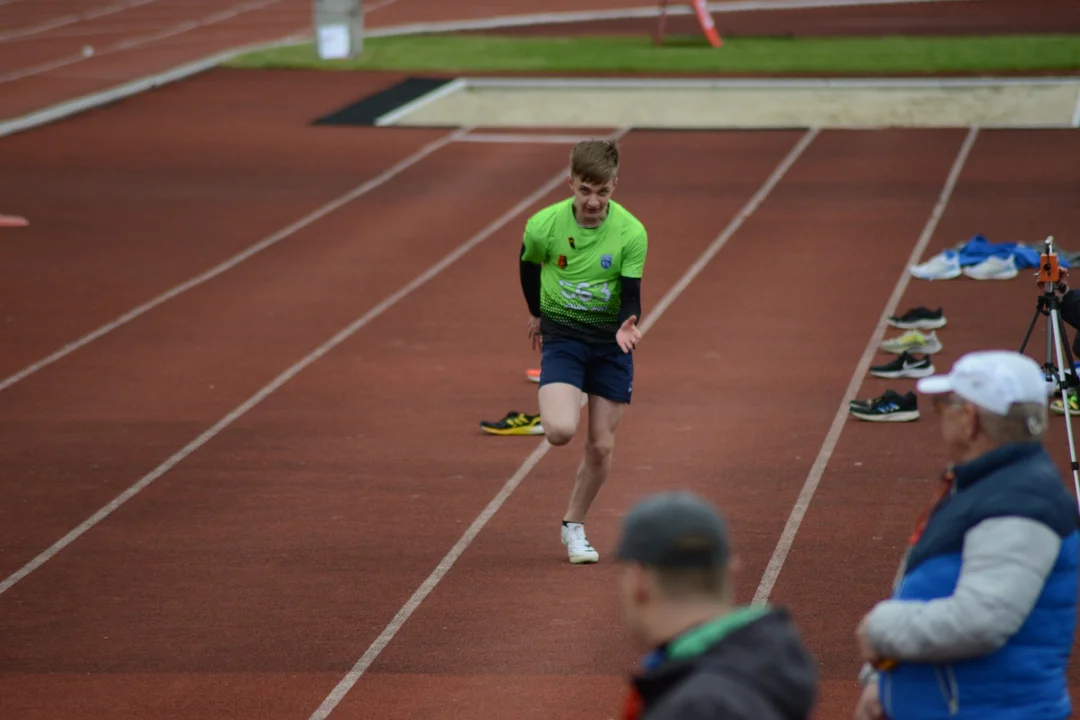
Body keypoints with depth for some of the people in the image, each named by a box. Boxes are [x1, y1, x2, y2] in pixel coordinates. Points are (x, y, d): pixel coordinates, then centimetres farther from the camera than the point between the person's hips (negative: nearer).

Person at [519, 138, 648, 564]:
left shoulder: (631, 233, -16)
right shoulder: (544, 226, -15)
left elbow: (630, 297, -12)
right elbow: (528, 265, 7)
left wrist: (626, 325, -34)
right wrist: (536, 313, 20)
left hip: (610, 341, 1)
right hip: (562, 336, -1)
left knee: (601, 447, 4)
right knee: (560, 432, -23)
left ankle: (574, 525, 27)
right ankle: (553, 404, 16)